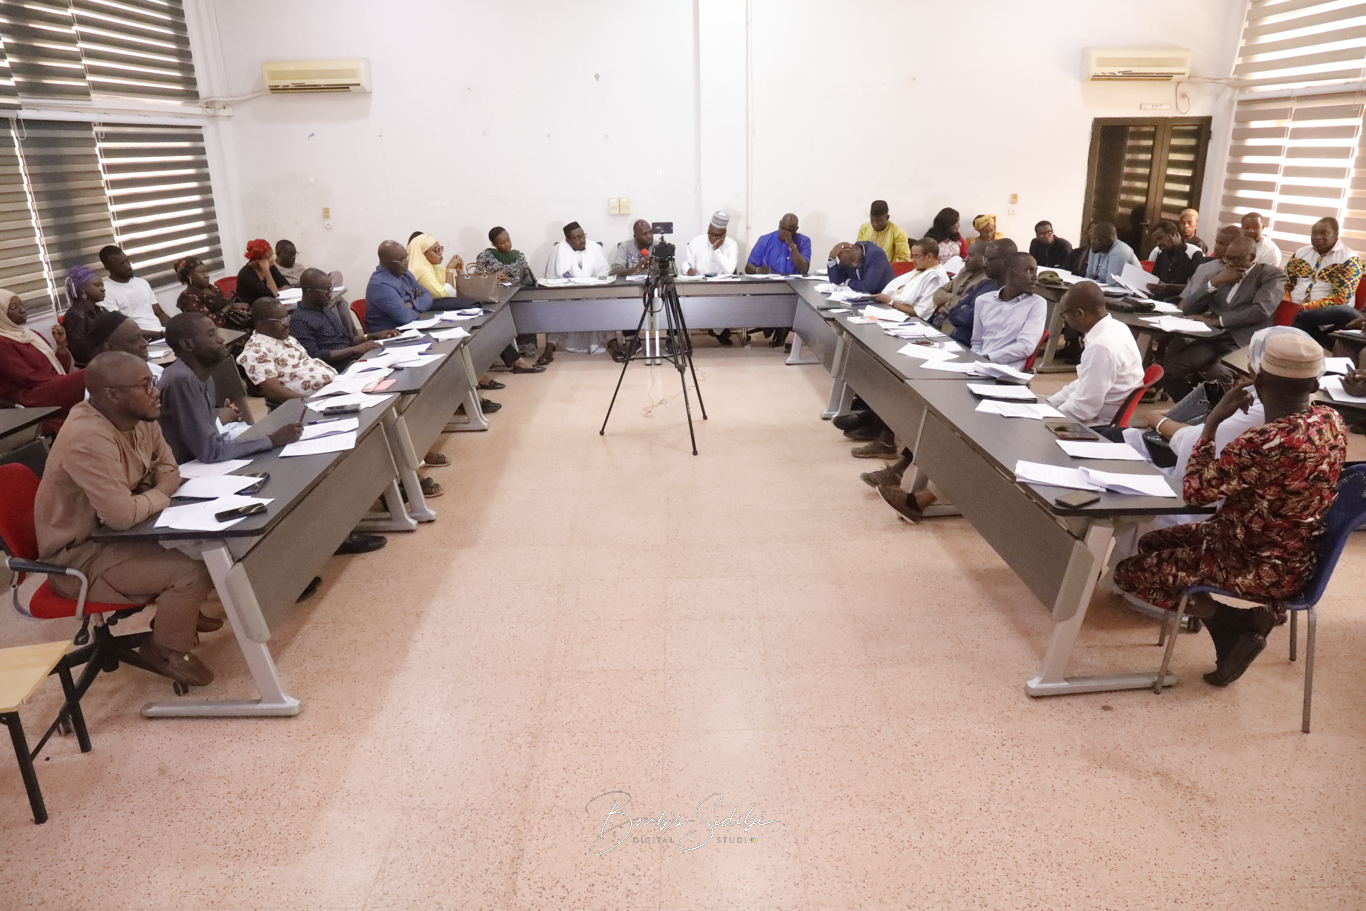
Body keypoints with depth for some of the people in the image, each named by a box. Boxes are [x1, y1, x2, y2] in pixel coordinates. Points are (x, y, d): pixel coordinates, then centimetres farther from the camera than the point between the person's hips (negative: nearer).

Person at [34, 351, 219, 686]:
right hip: (79, 555, -8)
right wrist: (159, 497, -16)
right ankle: (166, 650, 4)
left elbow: (168, 468, 6)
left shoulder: (138, 417, -5)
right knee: (192, 571, -21)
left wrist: (153, 495, -15)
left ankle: (178, 609, 22)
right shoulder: (89, 439, -32)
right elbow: (123, 514, -36)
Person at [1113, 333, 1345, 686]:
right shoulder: (1331, 420, -6)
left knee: (1130, 572, 0)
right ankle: (1234, 641, 13)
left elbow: (1194, 491, -20)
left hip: (1263, 569, -9)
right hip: (1296, 554, 9)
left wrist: (1213, 420, -16)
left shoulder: (1264, 443, -32)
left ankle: (1244, 622, 5)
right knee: (1151, 544, 20)